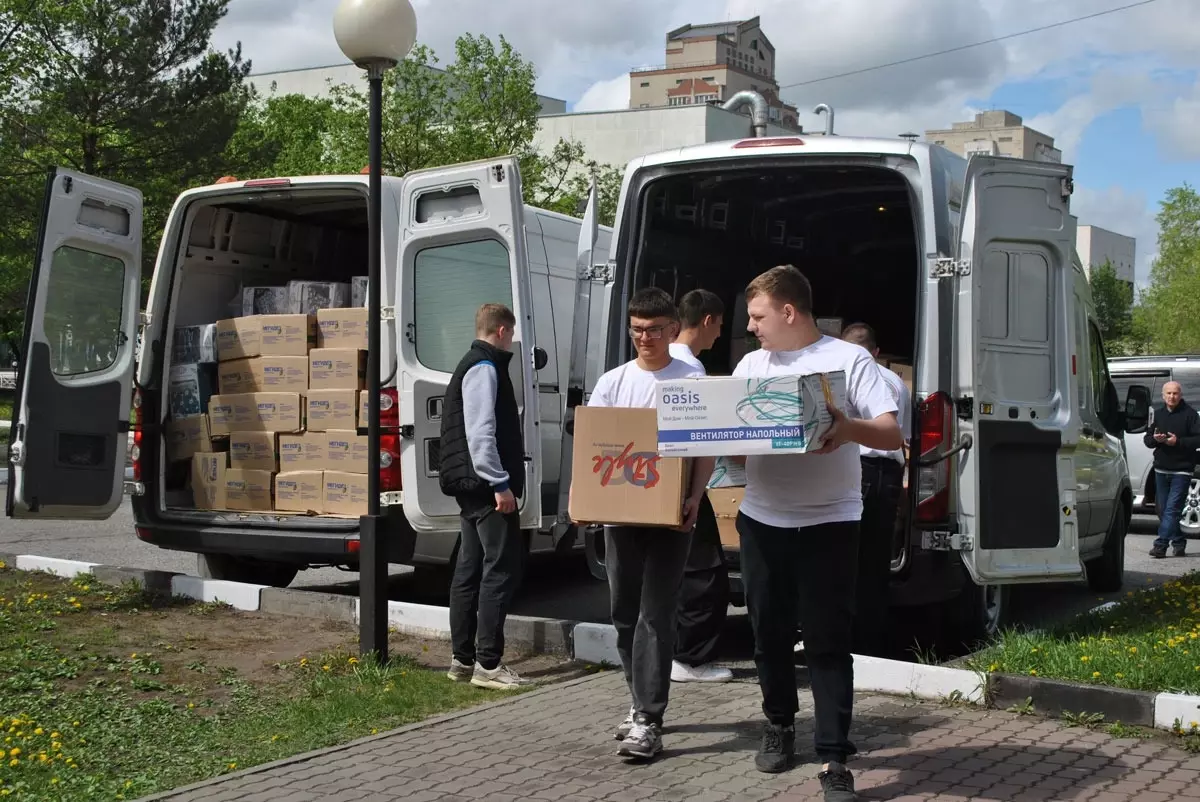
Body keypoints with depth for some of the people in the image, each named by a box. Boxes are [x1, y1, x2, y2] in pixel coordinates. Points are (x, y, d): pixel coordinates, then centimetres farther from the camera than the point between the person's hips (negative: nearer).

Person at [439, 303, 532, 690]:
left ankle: (463, 659, 17)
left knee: (471, 569, 12)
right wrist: (500, 483, -22)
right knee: (502, 567, -10)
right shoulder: (485, 368, -12)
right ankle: (487, 663, -9)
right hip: (486, 485, -11)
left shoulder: (473, 366, 21)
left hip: (472, 486, 11)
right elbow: (481, 433, -21)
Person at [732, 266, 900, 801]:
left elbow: (892, 434, -9)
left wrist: (850, 428, -30)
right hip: (760, 521, 5)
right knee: (769, 633, 13)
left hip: (829, 523, -5)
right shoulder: (751, 365, 11)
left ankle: (834, 759, 0)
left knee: (828, 642, -3)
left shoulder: (848, 359, -3)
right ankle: (780, 725, 33)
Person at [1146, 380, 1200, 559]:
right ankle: (1178, 542, 22)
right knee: (1163, 510, 9)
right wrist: (1154, 439, -11)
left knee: (1172, 509, -11)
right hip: (1161, 468, 5)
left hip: (1182, 470, -5)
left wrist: (1178, 442, -19)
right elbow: (1147, 439, 11)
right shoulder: (1157, 413, 8)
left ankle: (1161, 544, -14)